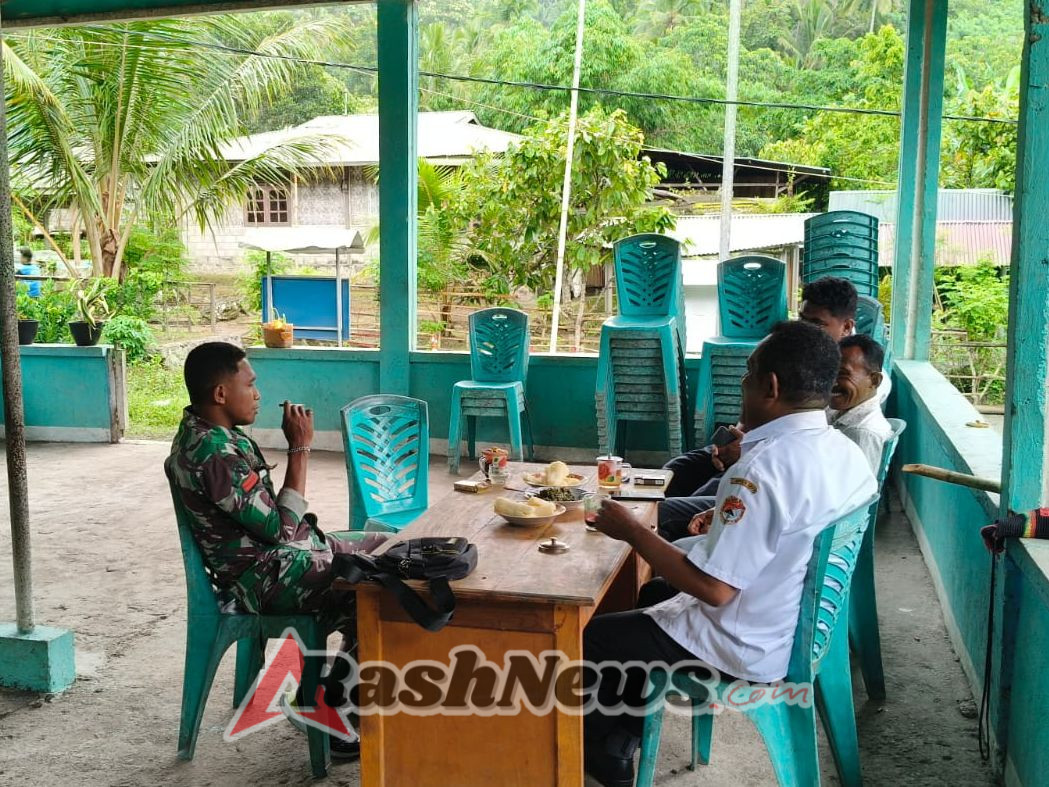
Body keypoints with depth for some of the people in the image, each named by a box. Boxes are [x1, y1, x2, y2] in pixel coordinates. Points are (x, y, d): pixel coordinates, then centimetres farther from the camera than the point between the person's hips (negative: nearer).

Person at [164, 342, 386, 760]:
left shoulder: (203, 433, 8)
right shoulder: (216, 454, -25)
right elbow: (278, 528, -22)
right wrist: (300, 449, -18)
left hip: (272, 554, 11)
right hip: (266, 578, -11)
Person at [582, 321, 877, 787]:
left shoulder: (763, 470, -32)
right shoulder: (848, 452, -4)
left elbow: (714, 588, -29)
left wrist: (631, 531, -19)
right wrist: (729, 518, 11)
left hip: (751, 652, -9)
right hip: (804, 627, 9)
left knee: (588, 639, 7)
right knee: (655, 592, 29)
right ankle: (622, 737, 39)